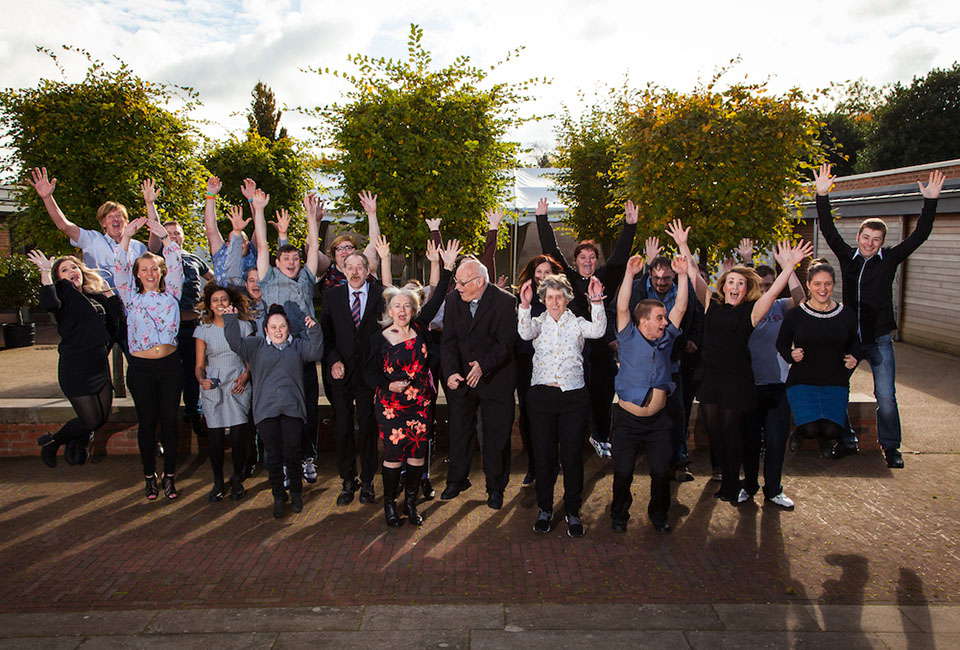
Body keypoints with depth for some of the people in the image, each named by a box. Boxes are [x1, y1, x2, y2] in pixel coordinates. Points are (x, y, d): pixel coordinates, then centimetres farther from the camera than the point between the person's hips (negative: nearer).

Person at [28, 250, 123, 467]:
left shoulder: (95, 297, 15)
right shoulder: (64, 293, -4)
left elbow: (119, 313, 5)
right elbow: (49, 304, -27)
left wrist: (106, 290, 5)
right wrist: (45, 273, -30)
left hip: (100, 365, 6)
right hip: (76, 368, -6)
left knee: (102, 418, 9)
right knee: (91, 420, -4)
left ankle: (75, 442, 37)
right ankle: (51, 442, 22)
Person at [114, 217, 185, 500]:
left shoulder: (170, 294, 8)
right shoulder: (132, 297, 7)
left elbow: (175, 266, -3)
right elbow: (120, 269, -4)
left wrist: (165, 237, -13)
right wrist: (126, 235, -13)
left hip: (170, 365, 0)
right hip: (141, 368, 0)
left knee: (169, 419, 4)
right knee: (147, 421, 6)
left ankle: (169, 475, 15)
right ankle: (150, 476, 19)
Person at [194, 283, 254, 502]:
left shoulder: (243, 326, 7)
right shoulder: (203, 331, 8)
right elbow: (200, 365, 8)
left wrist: (245, 377, -9)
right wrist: (202, 380, -12)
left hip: (238, 385, 0)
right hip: (213, 387, 1)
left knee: (238, 436, -6)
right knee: (216, 437, -4)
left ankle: (237, 479, 15)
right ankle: (218, 482, 15)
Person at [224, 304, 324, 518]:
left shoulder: (297, 345, 12)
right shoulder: (257, 346, 12)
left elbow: (315, 352, -5)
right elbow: (236, 343, -2)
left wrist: (314, 331, -21)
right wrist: (231, 321, -16)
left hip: (292, 409, 0)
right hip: (266, 410, 0)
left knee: (292, 453, -3)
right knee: (273, 456, 4)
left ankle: (296, 493, 20)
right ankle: (278, 496, 21)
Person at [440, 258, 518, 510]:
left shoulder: (505, 302, -14)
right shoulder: (453, 301, -1)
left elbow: (506, 343, -16)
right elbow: (448, 341, -3)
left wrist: (484, 365, -27)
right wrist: (450, 372, -17)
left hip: (495, 379, -4)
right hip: (460, 379, 4)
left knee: (496, 435, 7)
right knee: (459, 431, 16)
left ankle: (496, 487, 25)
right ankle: (457, 479, 36)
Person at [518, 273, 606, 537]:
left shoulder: (576, 324, 6)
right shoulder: (538, 322, 8)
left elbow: (598, 331, -15)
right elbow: (525, 333, -15)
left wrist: (597, 302, -27)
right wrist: (525, 306, -30)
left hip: (573, 396, 0)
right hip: (542, 394, 1)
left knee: (572, 455, 4)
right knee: (543, 454, 6)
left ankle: (573, 511, 21)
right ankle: (545, 509, 24)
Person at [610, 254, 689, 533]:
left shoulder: (666, 338, 5)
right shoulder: (629, 338, -5)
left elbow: (680, 307, -1)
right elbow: (622, 307, -17)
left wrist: (683, 275, -7)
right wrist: (629, 274, -24)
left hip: (658, 420, 3)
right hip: (628, 419, -3)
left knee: (661, 471, 4)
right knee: (623, 472, 3)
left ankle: (658, 513, 27)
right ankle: (619, 514, 25)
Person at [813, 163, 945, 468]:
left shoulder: (890, 259, 1)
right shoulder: (847, 256, 3)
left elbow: (919, 236, -4)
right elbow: (828, 230, -1)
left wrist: (930, 202, -11)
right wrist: (822, 196, -9)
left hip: (879, 340, -1)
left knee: (886, 397, -1)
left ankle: (890, 446, 16)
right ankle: (846, 441, 21)